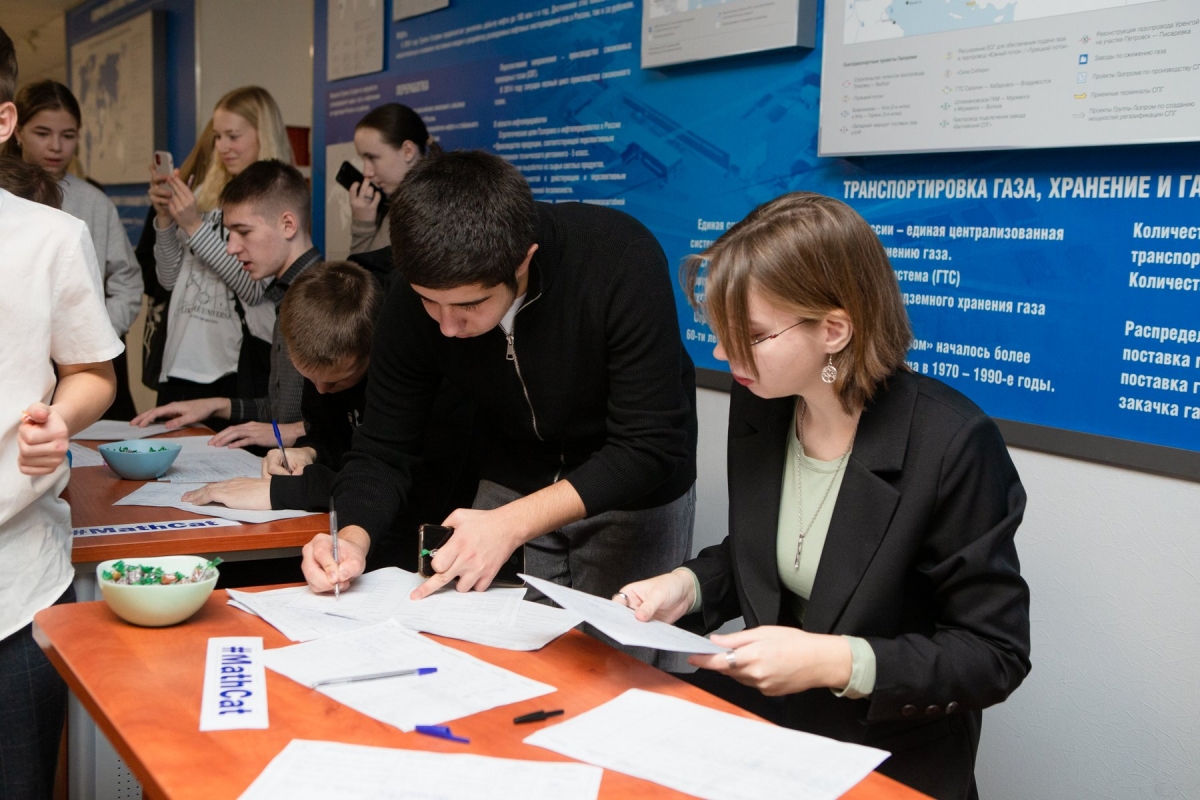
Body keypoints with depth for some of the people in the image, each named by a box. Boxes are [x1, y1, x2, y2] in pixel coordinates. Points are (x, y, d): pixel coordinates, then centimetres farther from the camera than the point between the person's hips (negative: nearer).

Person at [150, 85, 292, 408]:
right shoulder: (206, 194, 10)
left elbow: (255, 289, -16)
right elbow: (170, 279, 13)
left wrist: (195, 227, -17)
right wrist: (164, 217, -1)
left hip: (240, 368, -6)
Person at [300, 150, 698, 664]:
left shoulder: (622, 261, -32)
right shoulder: (415, 301, -19)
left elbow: (651, 447, -30)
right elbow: (382, 451, -11)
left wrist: (512, 524, -37)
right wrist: (354, 537, -32)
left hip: (633, 492, -3)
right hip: (512, 481, 3)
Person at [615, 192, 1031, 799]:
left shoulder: (950, 446, -22)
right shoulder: (757, 407, -3)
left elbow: (995, 655, -15)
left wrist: (834, 662, -25)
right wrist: (688, 585, -5)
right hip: (763, 713, 6)